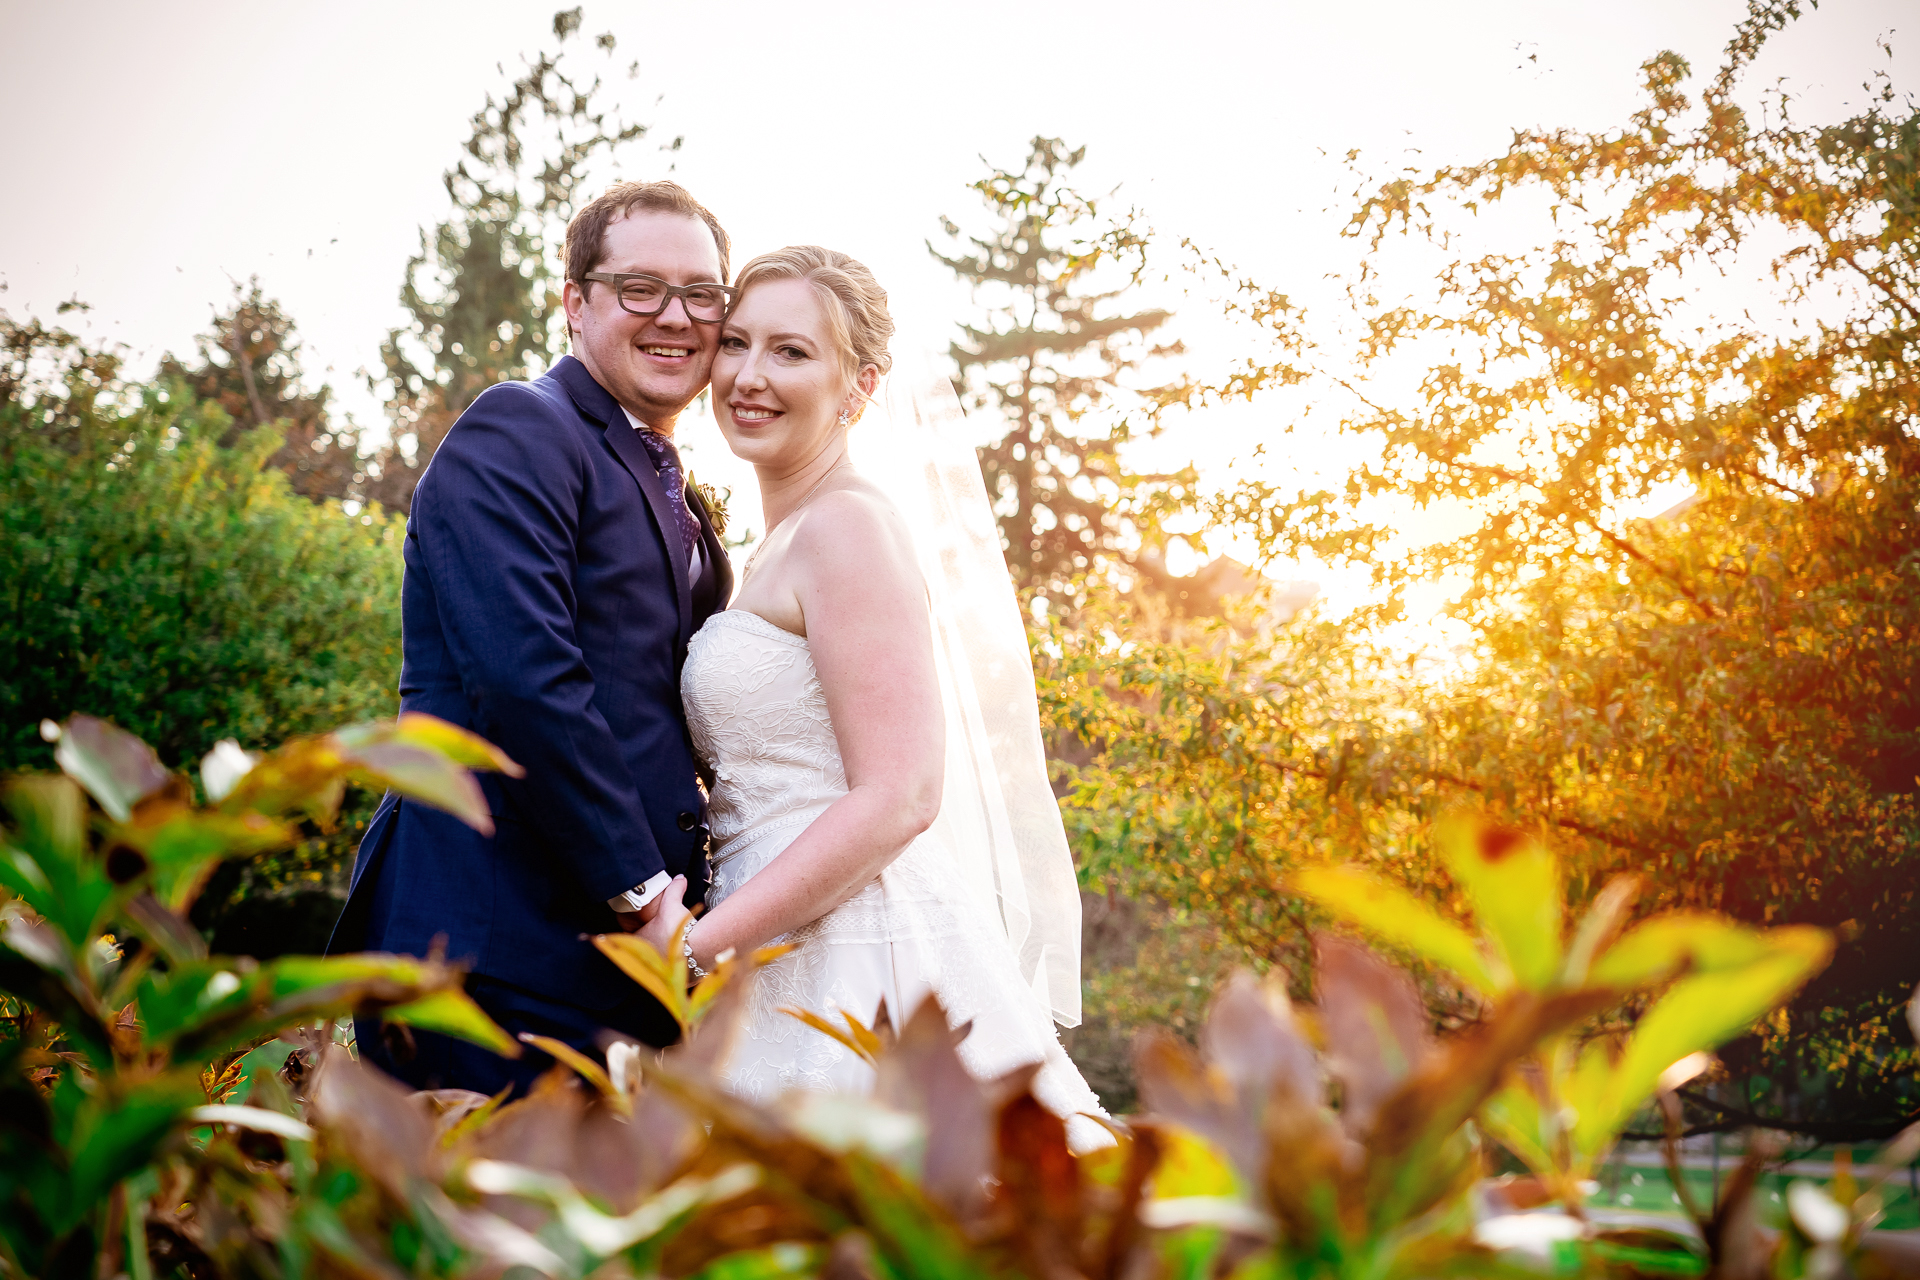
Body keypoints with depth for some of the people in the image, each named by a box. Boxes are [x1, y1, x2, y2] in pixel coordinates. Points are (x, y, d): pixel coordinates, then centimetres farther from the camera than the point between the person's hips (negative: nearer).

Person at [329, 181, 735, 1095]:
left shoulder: (674, 504, 22)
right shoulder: (517, 436, -7)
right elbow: (526, 682, -18)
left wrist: (684, 903, 11)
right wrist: (641, 891, -14)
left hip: (624, 967, 9)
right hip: (500, 960, -8)